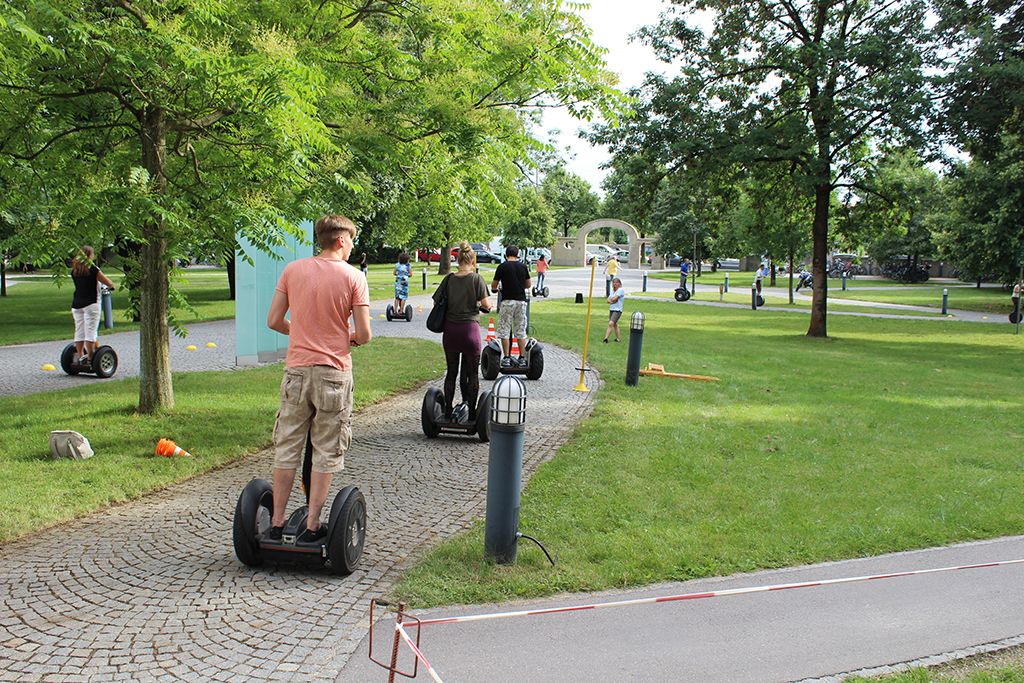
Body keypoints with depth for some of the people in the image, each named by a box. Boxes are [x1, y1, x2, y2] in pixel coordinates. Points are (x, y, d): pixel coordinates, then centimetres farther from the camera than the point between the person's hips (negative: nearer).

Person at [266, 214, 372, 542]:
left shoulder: (292, 270, 2)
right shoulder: (353, 277, -7)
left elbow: (274, 321, 3)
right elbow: (364, 335, -9)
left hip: (296, 370, 3)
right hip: (333, 373, -3)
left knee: (287, 448, 11)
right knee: (326, 452, 6)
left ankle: (277, 523, 16)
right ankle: (312, 527, 9)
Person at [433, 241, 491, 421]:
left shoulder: (449, 279, 4)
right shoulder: (476, 279, -5)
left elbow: (436, 301, 4)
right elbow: (486, 303, -11)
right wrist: (486, 305, 11)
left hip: (450, 330, 3)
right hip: (470, 328, -3)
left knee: (451, 372, 13)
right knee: (472, 373, 7)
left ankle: (448, 411, 15)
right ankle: (471, 412, 9)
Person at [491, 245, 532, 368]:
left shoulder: (502, 266, -4)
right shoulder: (523, 267, 6)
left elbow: (494, 286, 2)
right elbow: (528, 285, 14)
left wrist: (495, 289, 25)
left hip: (507, 301, -3)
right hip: (521, 300, 4)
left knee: (504, 331, 2)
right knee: (521, 331, 9)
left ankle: (506, 358, -1)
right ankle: (522, 358, 9)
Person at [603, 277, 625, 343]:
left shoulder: (621, 290, -7)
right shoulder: (613, 291, 18)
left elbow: (614, 298, -17)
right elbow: (608, 300, 9)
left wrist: (611, 299, 4)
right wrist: (612, 301, -11)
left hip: (617, 310, -9)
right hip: (611, 310, 9)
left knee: (611, 323, -21)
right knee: (615, 324, 13)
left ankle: (606, 338, -27)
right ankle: (618, 338, 23)